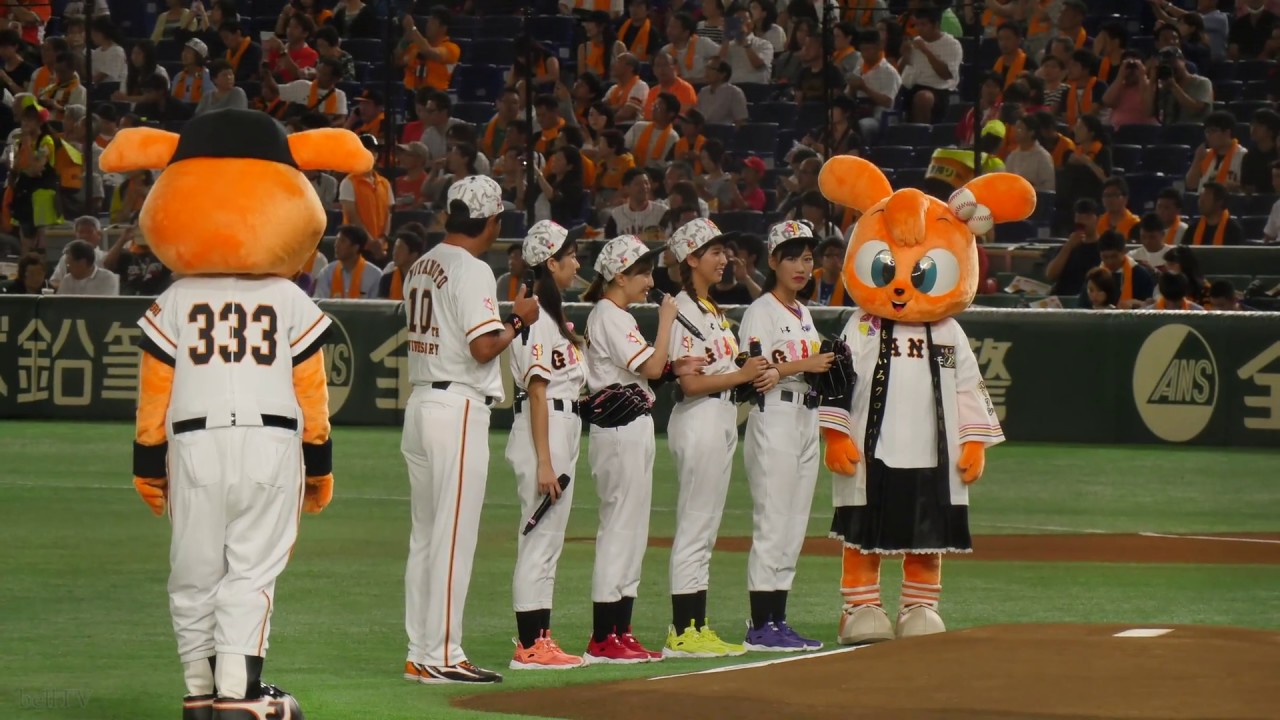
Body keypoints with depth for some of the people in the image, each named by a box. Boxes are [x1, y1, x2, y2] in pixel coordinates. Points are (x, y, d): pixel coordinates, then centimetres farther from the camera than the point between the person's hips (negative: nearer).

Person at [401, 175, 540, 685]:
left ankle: (419, 652, 14)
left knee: (425, 536, 12)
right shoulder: (473, 271, -13)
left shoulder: (420, 267, 13)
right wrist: (519, 320, -4)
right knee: (454, 537, -6)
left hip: (420, 403, 9)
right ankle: (441, 657, -6)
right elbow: (483, 347, -21)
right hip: (459, 408, -9)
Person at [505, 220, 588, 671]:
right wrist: (544, 462, -21)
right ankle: (530, 646, -6)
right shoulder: (536, 316, -14)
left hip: (564, 428, 10)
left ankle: (538, 639, 17)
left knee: (549, 539, 12)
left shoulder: (550, 312, 16)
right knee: (540, 538, -8)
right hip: (543, 431, -10)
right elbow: (537, 390, -18)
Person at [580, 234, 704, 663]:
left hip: (634, 428, 11)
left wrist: (675, 370, 2)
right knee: (619, 530, -9)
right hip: (619, 429, -11)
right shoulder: (609, 317, -12)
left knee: (633, 532, 11)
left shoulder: (618, 317, 18)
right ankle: (603, 640, -7)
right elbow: (651, 367, -20)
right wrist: (666, 320, -11)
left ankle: (620, 634, 14)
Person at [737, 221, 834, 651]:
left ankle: (777, 622, 12)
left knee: (794, 529, 8)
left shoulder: (803, 314, 18)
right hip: (774, 418, -9)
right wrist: (804, 365, -17)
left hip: (806, 419, 9)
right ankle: (760, 627, -8)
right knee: (772, 526, -9)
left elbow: (812, 366, 13)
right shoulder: (761, 312, -7)